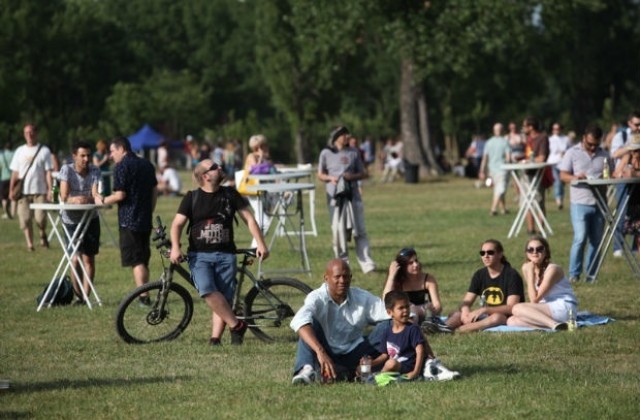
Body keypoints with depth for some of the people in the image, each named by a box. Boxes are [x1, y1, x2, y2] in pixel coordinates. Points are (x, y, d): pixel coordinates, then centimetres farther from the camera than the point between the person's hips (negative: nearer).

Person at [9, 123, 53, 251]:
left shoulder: (44, 151, 3)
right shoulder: (20, 151, 10)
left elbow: (48, 172, -2)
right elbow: (15, 172, 11)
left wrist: (50, 190, -11)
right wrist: (11, 190, 4)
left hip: (40, 191, -3)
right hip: (23, 192, 3)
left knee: (40, 217, -13)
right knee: (25, 219, -1)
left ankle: (43, 234, 15)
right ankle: (29, 243, 7)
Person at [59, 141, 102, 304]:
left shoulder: (95, 171, -8)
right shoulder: (67, 170, -12)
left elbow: (95, 196, -19)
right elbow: (64, 197, -19)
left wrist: (85, 200, -41)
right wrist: (75, 200, -38)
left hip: (90, 219, 1)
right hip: (71, 220, -1)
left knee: (88, 258, -1)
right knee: (75, 258, -1)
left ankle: (85, 296, 2)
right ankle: (78, 295, 13)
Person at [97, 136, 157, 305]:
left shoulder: (122, 167, -11)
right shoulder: (147, 165, 13)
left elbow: (120, 195, -17)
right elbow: (154, 191, 16)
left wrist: (103, 201, -1)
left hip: (129, 220, -8)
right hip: (145, 220, 8)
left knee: (136, 261, -7)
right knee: (143, 260, 14)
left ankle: (144, 297, -11)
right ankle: (144, 295, 15)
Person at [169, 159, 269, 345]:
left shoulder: (230, 194, 6)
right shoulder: (192, 198, 2)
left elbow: (249, 219, 8)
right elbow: (177, 224, -2)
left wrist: (261, 244, -1)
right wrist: (175, 247, -19)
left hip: (225, 255, 2)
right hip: (199, 255, -2)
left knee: (224, 298, -7)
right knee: (207, 291, -24)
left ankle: (215, 338, -4)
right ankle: (236, 325, -15)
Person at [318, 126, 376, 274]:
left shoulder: (353, 153, 11)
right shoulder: (326, 153, 7)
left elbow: (363, 173, 13)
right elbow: (320, 175, 11)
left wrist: (352, 176, -7)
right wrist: (330, 178, -9)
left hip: (352, 194, 1)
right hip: (335, 195, -1)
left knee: (359, 231, -5)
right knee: (338, 231, -1)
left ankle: (367, 264, -10)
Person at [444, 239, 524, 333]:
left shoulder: (511, 275, -9)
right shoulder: (480, 275, 8)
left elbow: (511, 308, -17)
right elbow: (466, 301, 4)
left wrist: (484, 310, -27)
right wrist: (465, 310, -22)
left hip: (507, 318, -6)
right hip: (486, 317, 6)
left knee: (496, 317, -39)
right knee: (457, 315, -16)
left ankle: (455, 330, -45)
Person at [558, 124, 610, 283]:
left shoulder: (604, 155, 12)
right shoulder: (572, 153, 4)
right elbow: (563, 175, 2)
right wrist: (575, 177, -19)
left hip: (599, 203, 4)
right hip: (580, 203, -4)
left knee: (596, 240, 5)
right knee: (580, 238, -12)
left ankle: (592, 274, 12)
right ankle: (574, 274, -5)